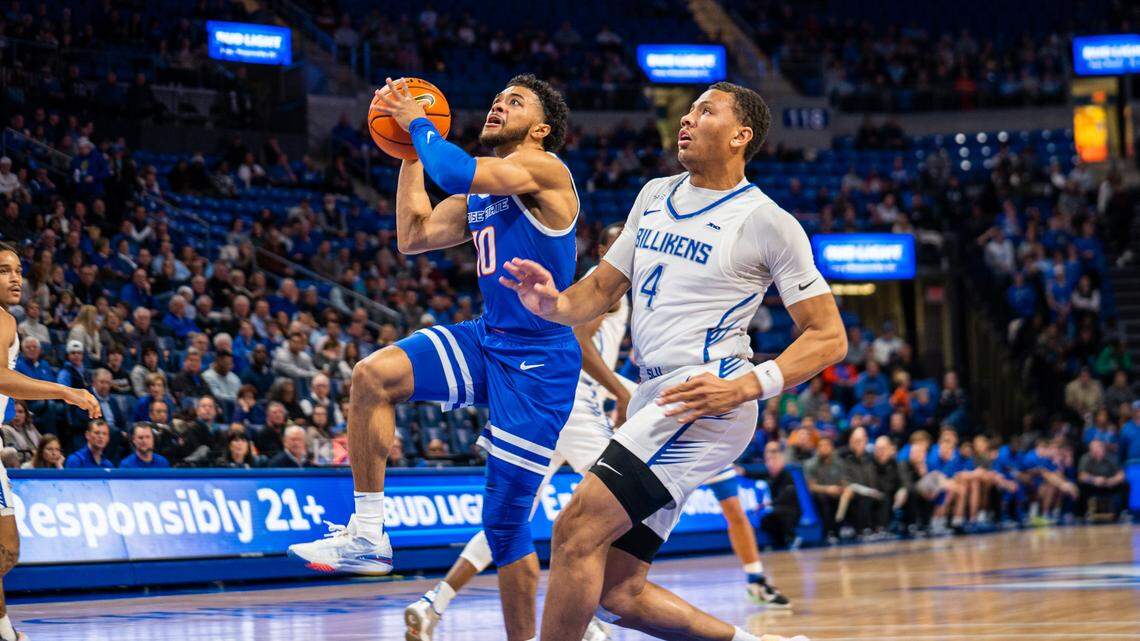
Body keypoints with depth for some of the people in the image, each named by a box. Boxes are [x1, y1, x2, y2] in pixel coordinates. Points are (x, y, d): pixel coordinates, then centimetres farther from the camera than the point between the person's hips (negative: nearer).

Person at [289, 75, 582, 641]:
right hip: (486, 340, 8)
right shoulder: (481, 191, 16)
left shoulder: (544, 168, -12)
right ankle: (367, 537, -8)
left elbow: (454, 171, -26)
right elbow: (413, 237, 18)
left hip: (539, 366, -8)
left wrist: (420, 125, -8)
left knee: (504, 522, -6)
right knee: (372, 375, -14)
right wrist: (410, 155, 14)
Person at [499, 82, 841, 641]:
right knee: (620, 595, 6)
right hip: (655, 400, 9)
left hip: (708, 400, -8)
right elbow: (602, 288, 20)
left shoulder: (767, 223, -5)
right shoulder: (655, 196, 17)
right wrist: (554, 304, -4)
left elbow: (829, 337, -5)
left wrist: (747, 386, -20)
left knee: (577, 530, -20)